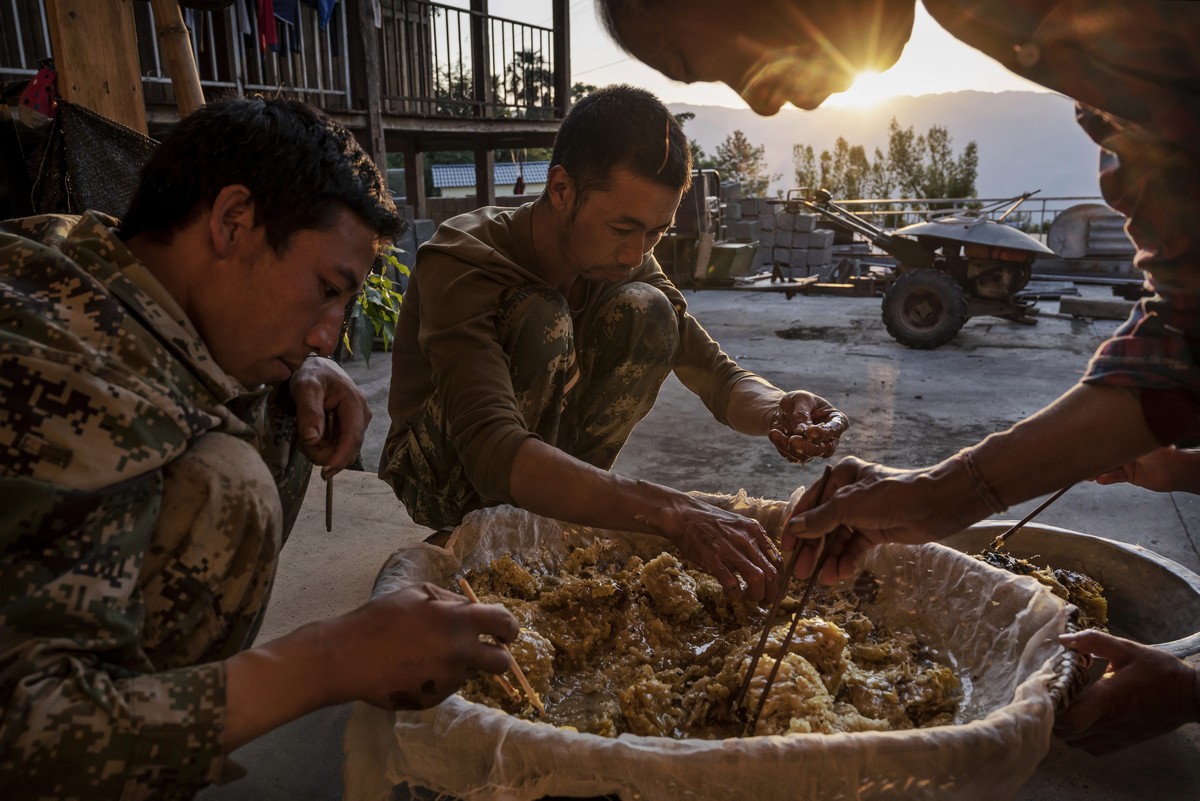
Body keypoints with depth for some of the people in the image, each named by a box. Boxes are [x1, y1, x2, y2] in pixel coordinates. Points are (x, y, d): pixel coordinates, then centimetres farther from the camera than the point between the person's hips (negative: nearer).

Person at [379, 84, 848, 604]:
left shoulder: (626, 261, -10)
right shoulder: (460, 262, -29)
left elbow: (718, 376, -9)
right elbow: (491, 452, -43)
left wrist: (777, 411, -34)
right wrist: (667, 513, -53)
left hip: (541, 445, 5)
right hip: (445, 482, -5)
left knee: (648, 313, -17)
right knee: (539, 320, -32)